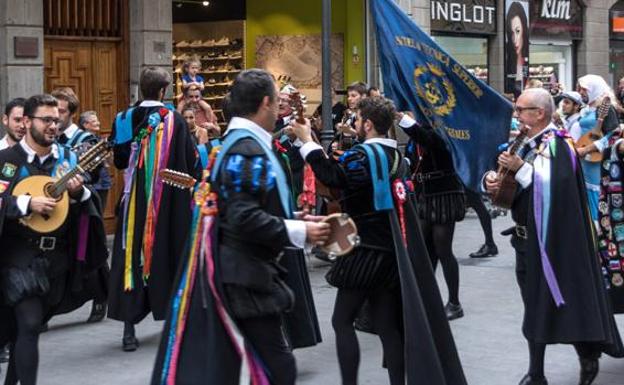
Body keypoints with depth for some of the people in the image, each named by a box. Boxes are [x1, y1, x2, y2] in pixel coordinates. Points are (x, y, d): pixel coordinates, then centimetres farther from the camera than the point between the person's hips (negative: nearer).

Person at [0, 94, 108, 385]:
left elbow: (87, 208, 8)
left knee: (25, 325, 14)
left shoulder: (68, 159, 7)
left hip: (56, 257, 4)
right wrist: (27, 203, -22)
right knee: (30, 323, -14)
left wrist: (78, 193, -12)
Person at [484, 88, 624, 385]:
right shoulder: (526, 144, 11)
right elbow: (510, 183, 14)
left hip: (553, 241, -8)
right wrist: (491, 180, -7)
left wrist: (521, 168, -27)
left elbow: (555, 187, -28)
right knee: (536, 306, 12)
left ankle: (588, 360, 15)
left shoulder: (555, 145, -14)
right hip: (528, 239, 8)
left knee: (563, 302, -1)